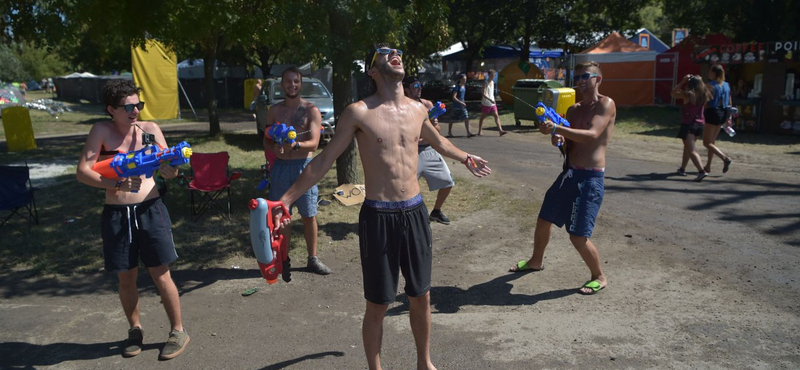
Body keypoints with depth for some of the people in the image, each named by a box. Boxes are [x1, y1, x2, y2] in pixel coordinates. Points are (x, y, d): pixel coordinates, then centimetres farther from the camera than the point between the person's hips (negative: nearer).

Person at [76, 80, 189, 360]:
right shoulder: (102, 131, -4)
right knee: (126, 277, 12)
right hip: (115, 214, 1)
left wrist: (170, 169, -26)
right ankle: (135, 329, 34)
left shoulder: (149, 129, 0)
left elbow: (169, 171, -1)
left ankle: (178, 331, 17)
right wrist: (117, 184, -27)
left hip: (150, 210, 0)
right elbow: (83, 172, -12)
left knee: (161, 275, 1)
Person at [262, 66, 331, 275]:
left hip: (304, 166, -2)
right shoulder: (274, 111, 9)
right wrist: (274, 149, -12)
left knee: (309, 216, 4)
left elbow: (314, 143, -12)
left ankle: (313, 259, 17)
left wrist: (295, 145, -31)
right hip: (280, 167, 2)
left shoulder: (311, 111, -2)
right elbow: (266, 141, 11)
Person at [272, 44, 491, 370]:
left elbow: (437, 141, 29)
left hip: (415, 212, 5)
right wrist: (286, 199, -10)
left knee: (421, 297, 15)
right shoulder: (359, 112, -9)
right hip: (378, 216, -4)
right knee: (378, 305, 7)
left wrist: (465, 158, 44)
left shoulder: (417, 109, 7)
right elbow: (324, 160, -5)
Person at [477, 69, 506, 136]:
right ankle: (479, 132, 18)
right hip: (485, 104, -6)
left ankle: (501, 131, -11)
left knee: (496, 116, -5)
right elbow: (484, 94, -23)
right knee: (482, 117, 7)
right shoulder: (486, 83, -13)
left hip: (492, 103, 6)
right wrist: (490, 100, -35)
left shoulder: (492, 82, 11)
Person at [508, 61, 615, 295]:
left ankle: (599, 278, 16)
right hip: (569, 172, 8)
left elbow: (592, 135, -25)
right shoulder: (574, 109, 13)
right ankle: (536, 261, 40)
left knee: (578, 236, -8)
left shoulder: (606, 104, -10)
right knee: (544, 220, 17)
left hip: (590, 178, -8)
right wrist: (558, 139, -10)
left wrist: (557, 129, -33)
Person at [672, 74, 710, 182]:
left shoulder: (688, 94, -15)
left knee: (691, 150, -9)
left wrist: (683, 82, 1)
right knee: (687, 147, 22)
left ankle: (702, 171, -22)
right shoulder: (704, 95, 1)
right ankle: (682, 169, 34)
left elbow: (674, 93, -2)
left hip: (688, 124, -7)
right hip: (700, 124, 7)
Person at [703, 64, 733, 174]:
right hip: (722, 114, 8)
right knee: (712, 141, 17)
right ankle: (708, 166, 20)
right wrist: (728, 117, 20)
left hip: (712, 113, -8)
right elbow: (729, 103, 14)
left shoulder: (710, 86, -12)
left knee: (707, 142, -3)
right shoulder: (726, 85, 10)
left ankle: (725, 158, -18)